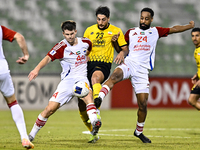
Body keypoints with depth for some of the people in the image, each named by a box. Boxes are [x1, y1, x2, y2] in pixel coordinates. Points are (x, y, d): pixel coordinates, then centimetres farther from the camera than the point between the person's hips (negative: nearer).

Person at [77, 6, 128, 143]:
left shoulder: (116, 31, 5)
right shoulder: (89, 30, 13)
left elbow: (124, 52, 8)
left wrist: (115, 43, -9)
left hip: (104, 65, -4)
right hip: (89, 65, 4)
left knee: (95, 77, -42)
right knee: (81, 103, -2)